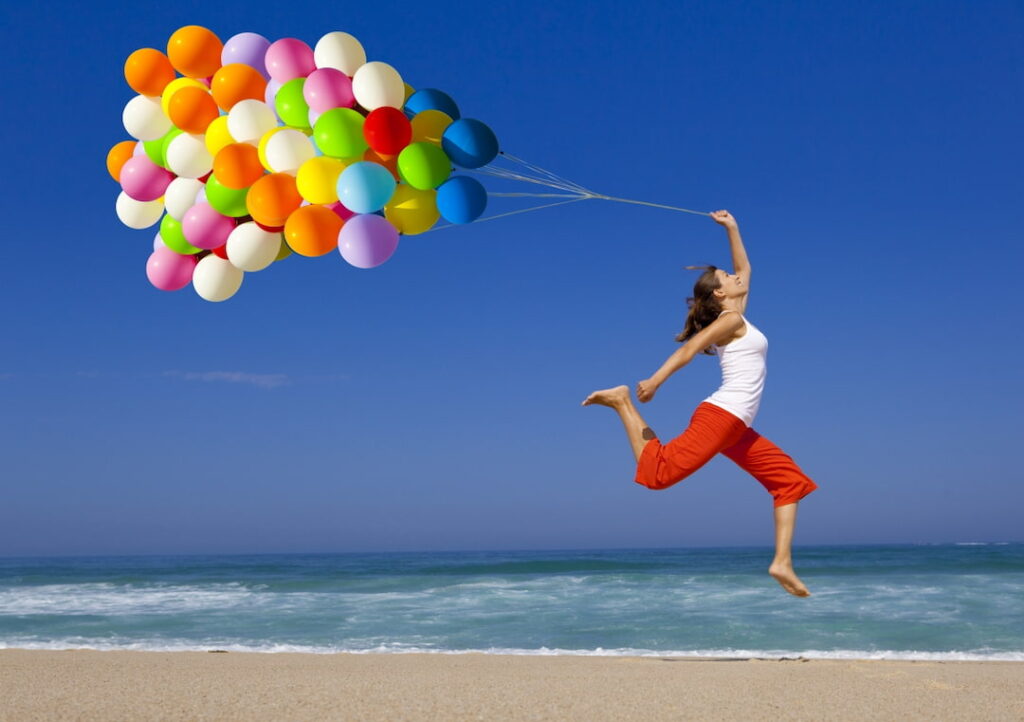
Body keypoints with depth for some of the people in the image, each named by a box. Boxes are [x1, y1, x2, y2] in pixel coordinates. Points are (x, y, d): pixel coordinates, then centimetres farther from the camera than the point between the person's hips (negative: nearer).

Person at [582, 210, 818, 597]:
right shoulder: (731, 320, -2)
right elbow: (689, 348, -16)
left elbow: (744, 268, 34)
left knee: (791, 481, 9)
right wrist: (654, 381, -26)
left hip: (737, 428, 9)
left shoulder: (735, 319, 22)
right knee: (657, 472, -23)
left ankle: (782, 563, 4)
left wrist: (732, 228, 32)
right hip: (721, 416, -9)